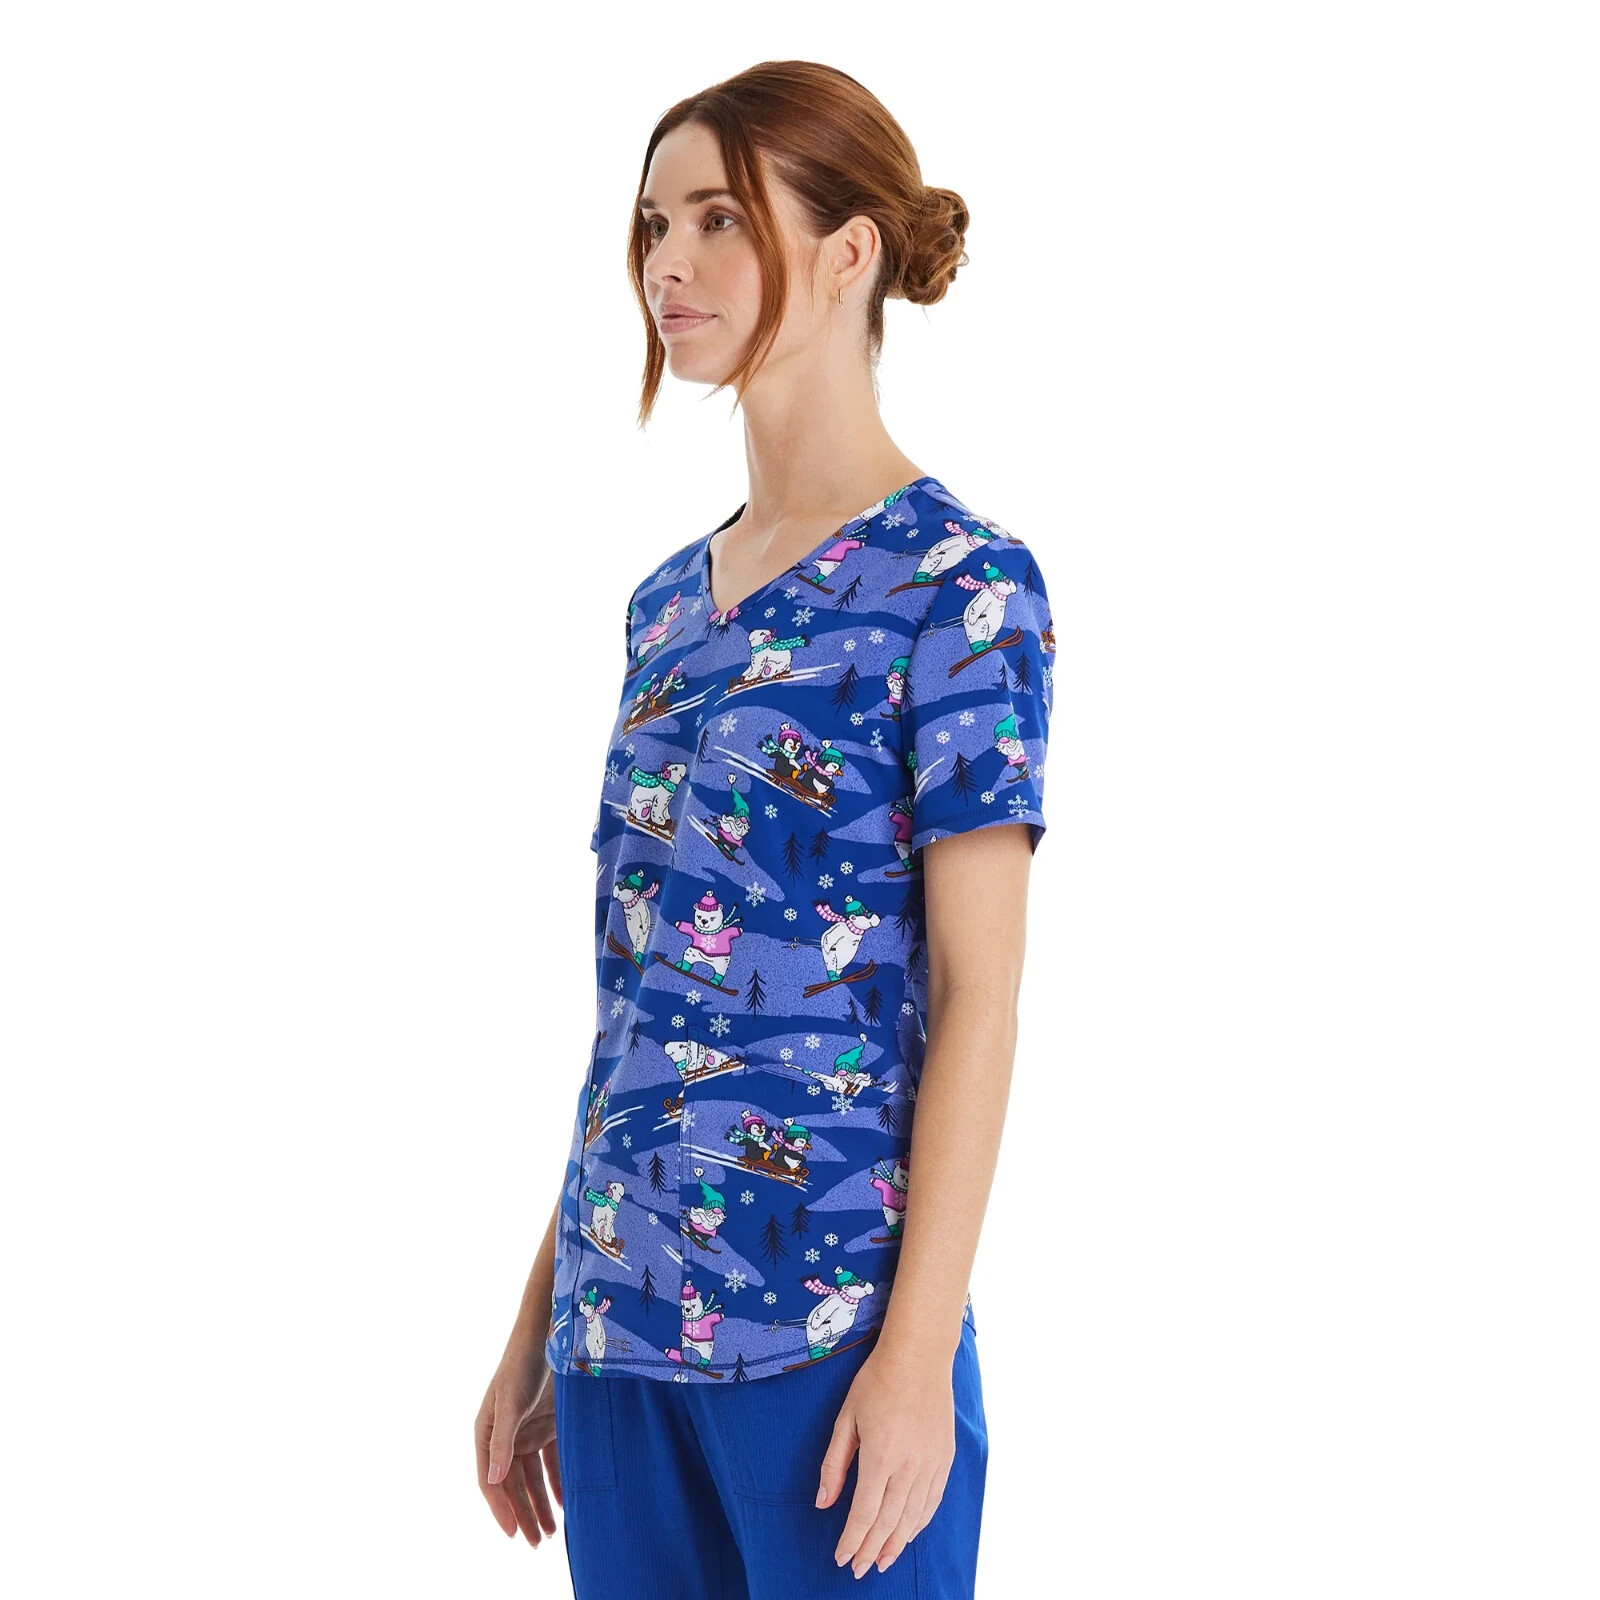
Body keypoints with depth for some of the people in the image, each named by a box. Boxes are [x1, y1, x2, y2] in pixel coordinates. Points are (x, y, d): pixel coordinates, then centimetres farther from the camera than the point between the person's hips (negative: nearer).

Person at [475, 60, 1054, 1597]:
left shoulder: (958, 583, -6)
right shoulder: (668, 602, 13)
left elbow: (976, 992, -10)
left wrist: (921, 1348, -15)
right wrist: (540, 1324, 14)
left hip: (834, 1319, -6)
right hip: (623, 1313, 6)